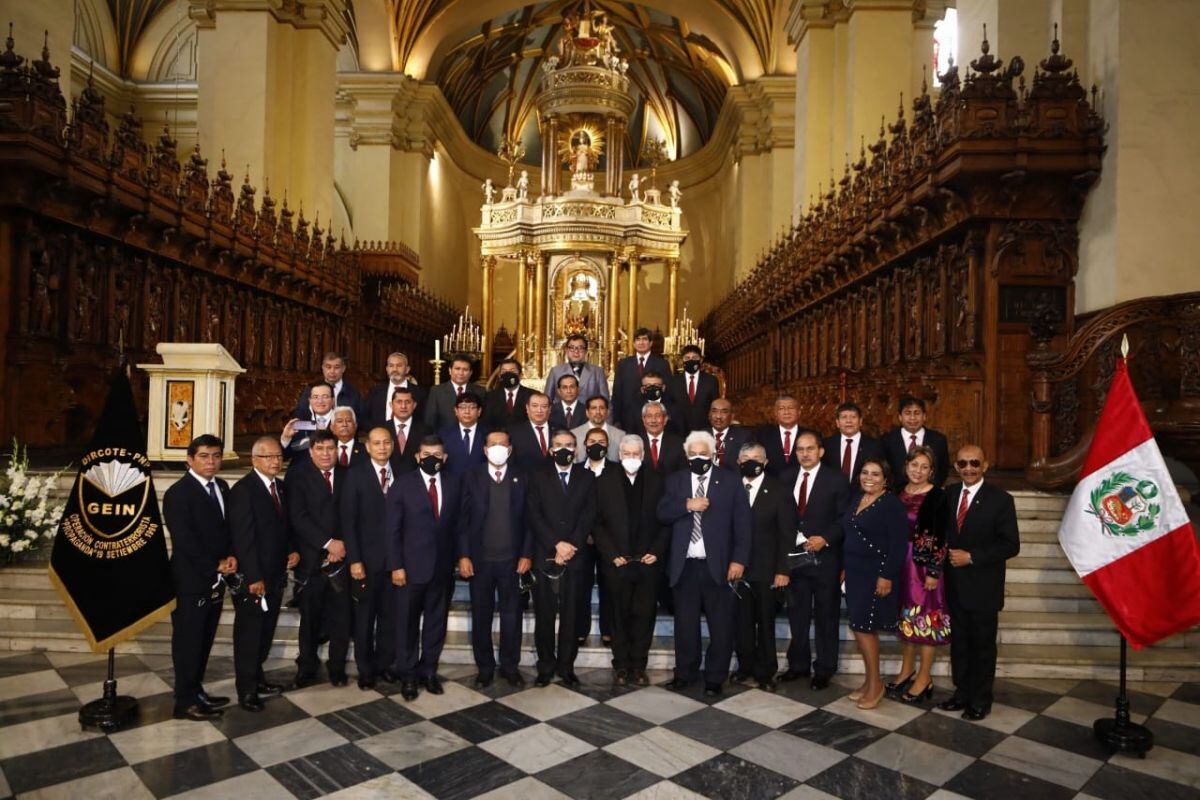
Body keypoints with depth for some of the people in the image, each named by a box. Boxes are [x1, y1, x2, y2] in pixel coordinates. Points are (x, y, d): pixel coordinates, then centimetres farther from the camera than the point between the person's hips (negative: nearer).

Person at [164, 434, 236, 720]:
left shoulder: (222, 487, 10)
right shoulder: (178, 493, -12)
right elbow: (184, 540, -17)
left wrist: (231, 557, -2)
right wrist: (215, 566, -14)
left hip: (216, 580, 7)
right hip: (191, 581, -7)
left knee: (204, 640, 14)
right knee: (188, 641, 3)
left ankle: (196, 691, 27)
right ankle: (186, 701, 15)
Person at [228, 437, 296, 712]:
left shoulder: (281, 487, 9)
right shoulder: (242, 490, -14)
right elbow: (243, 538, -17)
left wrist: (294, 551, 2)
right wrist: (253, 578, -19)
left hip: (276, 574, 7)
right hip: (252, 577, -7)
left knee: (265, 631, 16)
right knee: (248, 634, 5)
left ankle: (257, 677, 32)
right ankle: (246, 690, 17)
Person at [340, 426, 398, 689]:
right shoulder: (355, 474, -4)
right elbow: (347, 520, -8)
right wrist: (354, 560, -13)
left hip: (395, 558, 2)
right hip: (367, 558, -2)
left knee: (390, 615, 10)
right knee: (364, 617, 9)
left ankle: (384, 663, 27)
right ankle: (365, 669, 25)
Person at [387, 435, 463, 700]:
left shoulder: (454, 483, 4)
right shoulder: (403, 484, -4)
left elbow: (457, 523, 5)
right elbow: (393, 529, -5)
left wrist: (459, 557, 0)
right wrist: (396, 566, -9)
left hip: (443, 566, 3)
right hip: (411, 566, -2)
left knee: (436, 622, 12)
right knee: (407, 623, 9)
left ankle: (428, 671, 27)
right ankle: (407, 675, 23)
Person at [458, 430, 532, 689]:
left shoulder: (521, 479, 3)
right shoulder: (472, 477, 0)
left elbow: (528, 519, 3)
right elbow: (463, 518, -2)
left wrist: (526, 554, -3)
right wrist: (463, 556, -7)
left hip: (511, 560, 1)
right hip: (479, 560, 0)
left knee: (511, 615, 8)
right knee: (481, 616, 9)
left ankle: (510, 667, 24)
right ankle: (485, 668, 25)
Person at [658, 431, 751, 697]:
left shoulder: (730, 481, 2)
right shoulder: (674, 481, 9)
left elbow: (742, 523, 0)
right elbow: (662, 514, -1)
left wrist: (739, 560, -7)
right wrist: (686, 505, -17)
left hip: (718, 566, -1)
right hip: (684, 566, 2)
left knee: (721, 625, 5)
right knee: (685, 623, 11)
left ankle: (715, 678, 20)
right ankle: (685, 673, 27)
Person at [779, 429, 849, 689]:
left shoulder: (836, 480, -5)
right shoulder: (786, 478, 6)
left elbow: (844, 520, -7)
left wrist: (825, 539, -19)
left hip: (824, 558, -3)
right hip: (794, 557, 3)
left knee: (826, 616, 9)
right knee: (797, 614, 13)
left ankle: (824, 670, 22)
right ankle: (798, 665, 28)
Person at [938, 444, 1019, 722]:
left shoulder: (1000, 499, -12)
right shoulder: (949, 494, 4)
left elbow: (1011, 545, -13)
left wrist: (971, 557, -18)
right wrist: (948, 553, -1)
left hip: (983, 587, -4)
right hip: (955, 585, 5)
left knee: (983, 645, 10)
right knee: (959, 643, 16)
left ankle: (981, 701, 26)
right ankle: (962, 693, 31)